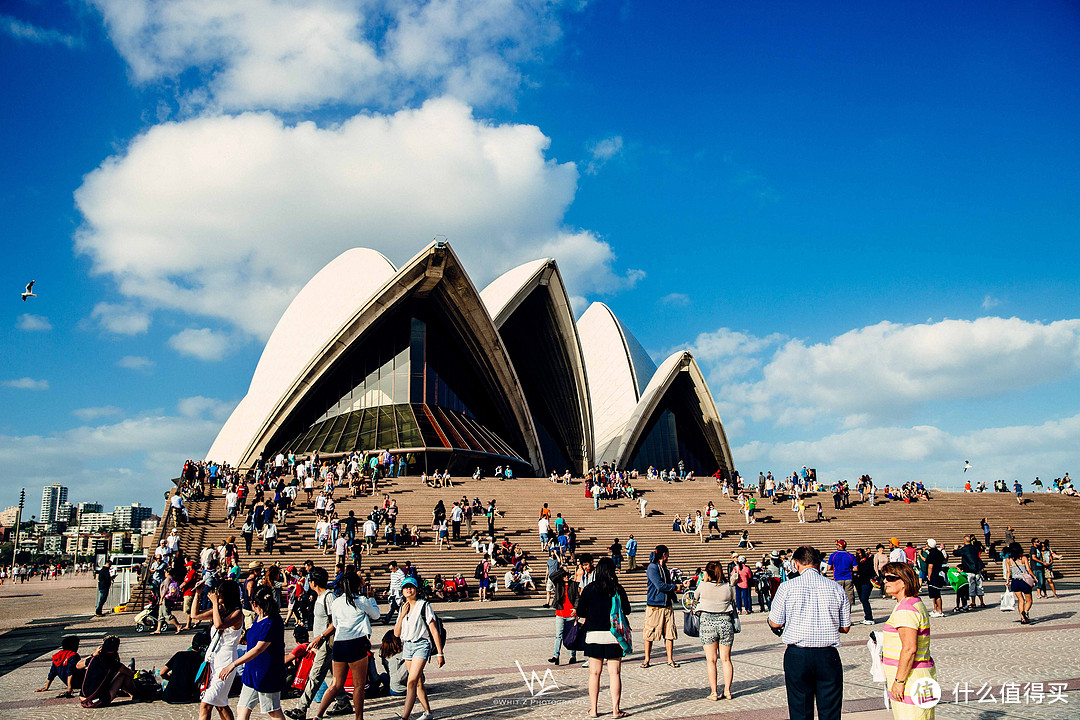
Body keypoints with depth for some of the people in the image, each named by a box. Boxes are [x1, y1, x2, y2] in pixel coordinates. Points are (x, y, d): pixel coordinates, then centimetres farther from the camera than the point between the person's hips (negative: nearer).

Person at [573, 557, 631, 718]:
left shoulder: (589, 588, -3)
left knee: (594, 673, 9)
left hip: (594, 634, 1)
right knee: (614, 673, 5)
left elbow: (580, 612, -3)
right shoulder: (618, 588, -4)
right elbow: (626, 610, 0)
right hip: (613, 634, -1)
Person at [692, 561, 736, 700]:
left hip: (708, 622, -2)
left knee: (711, 660, 5)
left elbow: (695, 596, 13)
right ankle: (727, 690, 11)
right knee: (726, 659, 11)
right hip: (726, 621, 2)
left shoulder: (703, 586, -6)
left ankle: (714, 692, 4)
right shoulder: (727, 587, -2)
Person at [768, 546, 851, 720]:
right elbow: (845, 627, 9)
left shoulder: (787, 587, -5)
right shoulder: (836, 588, 2)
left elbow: (775, 623, 0)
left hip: (797, 655, -1)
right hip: (828, 656, 2)